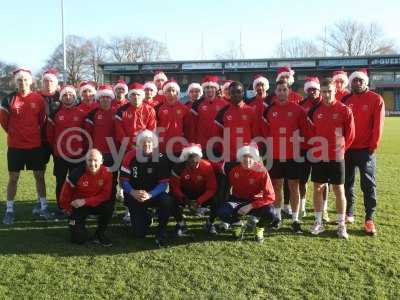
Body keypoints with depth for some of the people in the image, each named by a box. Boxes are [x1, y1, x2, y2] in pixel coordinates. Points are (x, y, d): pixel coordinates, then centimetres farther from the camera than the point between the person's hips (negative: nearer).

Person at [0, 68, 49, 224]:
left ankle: (43, 207, 19)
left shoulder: (38, 99, -3)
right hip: (15, 146, -1)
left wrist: (37, 133, 10)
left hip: (35, 145, 1)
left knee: (39, 176, 8)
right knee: (13, 177, 5)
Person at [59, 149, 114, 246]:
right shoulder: (78, 172, -21)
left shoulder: (106, 173, -16)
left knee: (109, 206, -32)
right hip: (78, 205, -2)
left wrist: (85, 201, -24)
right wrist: (67, 208, 4)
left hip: (96, 204, 2)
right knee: (78, 239, -13)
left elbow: (105, 195, -17)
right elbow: (66, 191, -7)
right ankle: (73, 222, 24)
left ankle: (99, 234, -6)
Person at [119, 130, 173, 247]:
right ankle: (145, 218, 32)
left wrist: (149, 195, -29)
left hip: (154, 193, 0)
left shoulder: (160, 158, -10)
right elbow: (123, 180, -8)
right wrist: (133, 192, -26)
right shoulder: (130, 156, -10)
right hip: (134, 196, 0)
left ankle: (161, 233, -13)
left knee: (167, 201, -35)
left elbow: (164, 183, -13)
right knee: (139, 233, -6)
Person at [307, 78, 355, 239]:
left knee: (338, 189, 4)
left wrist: (341, 148, 3)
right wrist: (315, 148, 6)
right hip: (318, 156, 3)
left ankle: (341, 225, 15)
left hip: (336, 157, -2)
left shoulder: (344, 110, -6)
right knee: (318, 188, 8)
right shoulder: (315, 110, 2)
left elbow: (350, 134, 1)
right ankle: (318, 222, 21)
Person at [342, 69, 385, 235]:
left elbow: (378, 126, -7)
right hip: (347, 149, 4)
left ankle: (369, 219, 5)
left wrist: (373, 146, -11)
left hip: (365, 150, -3)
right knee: (347, 183, 11)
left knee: (368, 184, -1)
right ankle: (349, 212, 24)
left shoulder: (376, 100, -3)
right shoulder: (345, 100, 6)